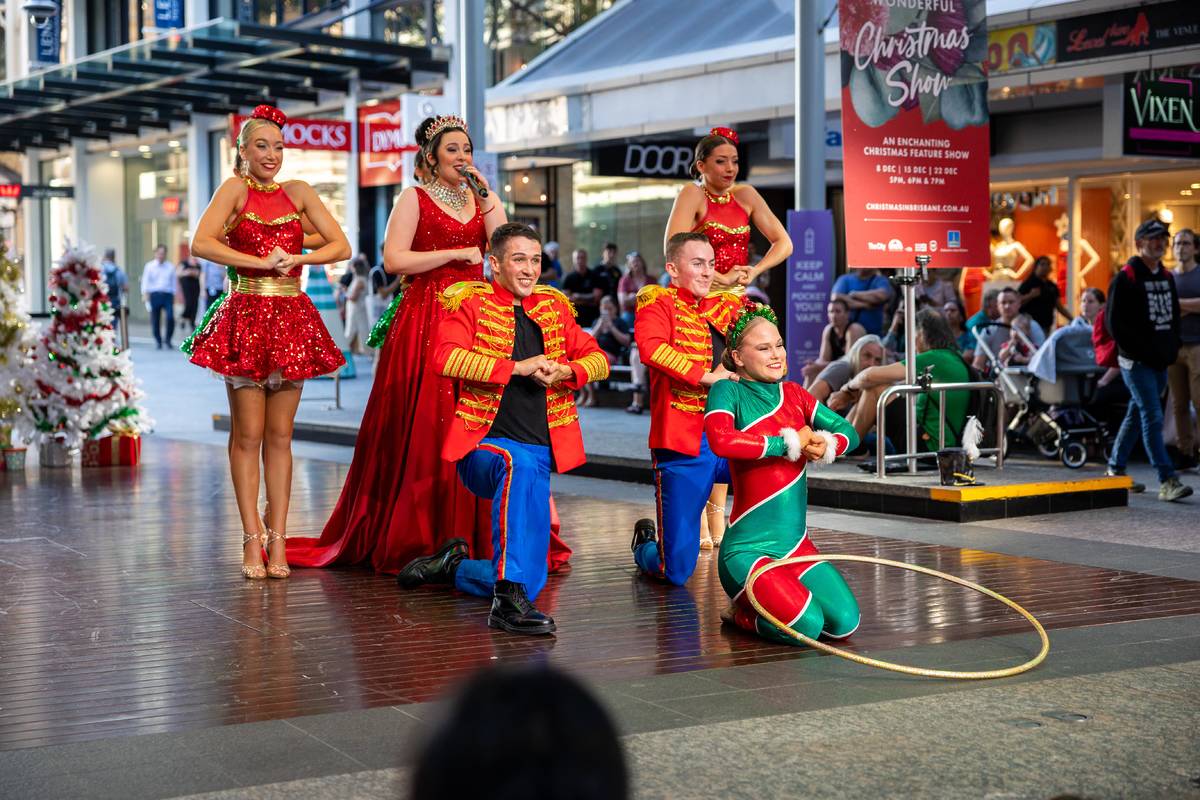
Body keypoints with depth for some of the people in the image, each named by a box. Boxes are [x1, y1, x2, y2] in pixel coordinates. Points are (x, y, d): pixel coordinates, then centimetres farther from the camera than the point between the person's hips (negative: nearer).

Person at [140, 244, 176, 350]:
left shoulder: (170, 267, 14)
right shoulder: (149, 266, 8)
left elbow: (173, 282, 17)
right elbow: (145, 281, 0)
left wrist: (173, 296, 11)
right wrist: (145, 294, -13)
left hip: (167, 295, 1)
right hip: (154, 294, -1)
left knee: (170, 317, -15)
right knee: (155, 320, 1)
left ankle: (168, 340, 1)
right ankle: (158, 342, 14)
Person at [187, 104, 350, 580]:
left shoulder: (297, 193, 11)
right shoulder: (235, 189, 1)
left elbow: (341, 246, 5)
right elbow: (201, 244, -14)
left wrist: (295, 259, -10)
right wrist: (263, 261, -16)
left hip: (292, 318, 3)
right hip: (246, 319, -3)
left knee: (280, 435, 4)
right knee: (248, 434, -1)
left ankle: (277, 540, 6)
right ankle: (252, 540, 3)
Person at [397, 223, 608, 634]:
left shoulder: (554, 307, 15)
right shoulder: (470, 304, -1)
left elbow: (598, 359, 15)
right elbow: (445, 357, -18)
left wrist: (565, 371, -7)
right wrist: (517, 366, -21)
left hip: (540, 452, 5)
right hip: (485, 444, -5)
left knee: (531, 580, -1)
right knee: (518, 464, -43)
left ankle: (454, 566, 29)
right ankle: (509, 600, -42)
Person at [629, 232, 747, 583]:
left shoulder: (729, 305, 14)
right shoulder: (657, 301, -3)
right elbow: (650, 346, -23)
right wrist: (706, 375, -26)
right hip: (683, 446, -5)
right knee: (676, 572, 0)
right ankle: (646, 543, 36)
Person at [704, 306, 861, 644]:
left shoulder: (793, 393, 13)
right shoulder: (728, 391, -6)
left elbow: (848, 432, 19)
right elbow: (721, 440, -27)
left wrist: (825, 446, -7)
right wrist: (790, 443, -14)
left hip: (797, 545, 7)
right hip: (749, 549, -6)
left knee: (844, 623, -12)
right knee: (807, 626, -25)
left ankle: (773, 594, 15)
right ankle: (742, 613, 6)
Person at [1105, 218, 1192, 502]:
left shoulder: (1167, 277, 13)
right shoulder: (1126, 278, -9)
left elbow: (1174, 316, 22)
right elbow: (1114, 322, -12)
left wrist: (1172, 348, 9)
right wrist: (1142, 351, -15)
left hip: (1160, 361, 7)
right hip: (1136, 361, -7)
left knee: (1137, 414, 15)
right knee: (1153, 418, -12)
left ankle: (1116, 469, 27)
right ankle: (1167, 480, -15)